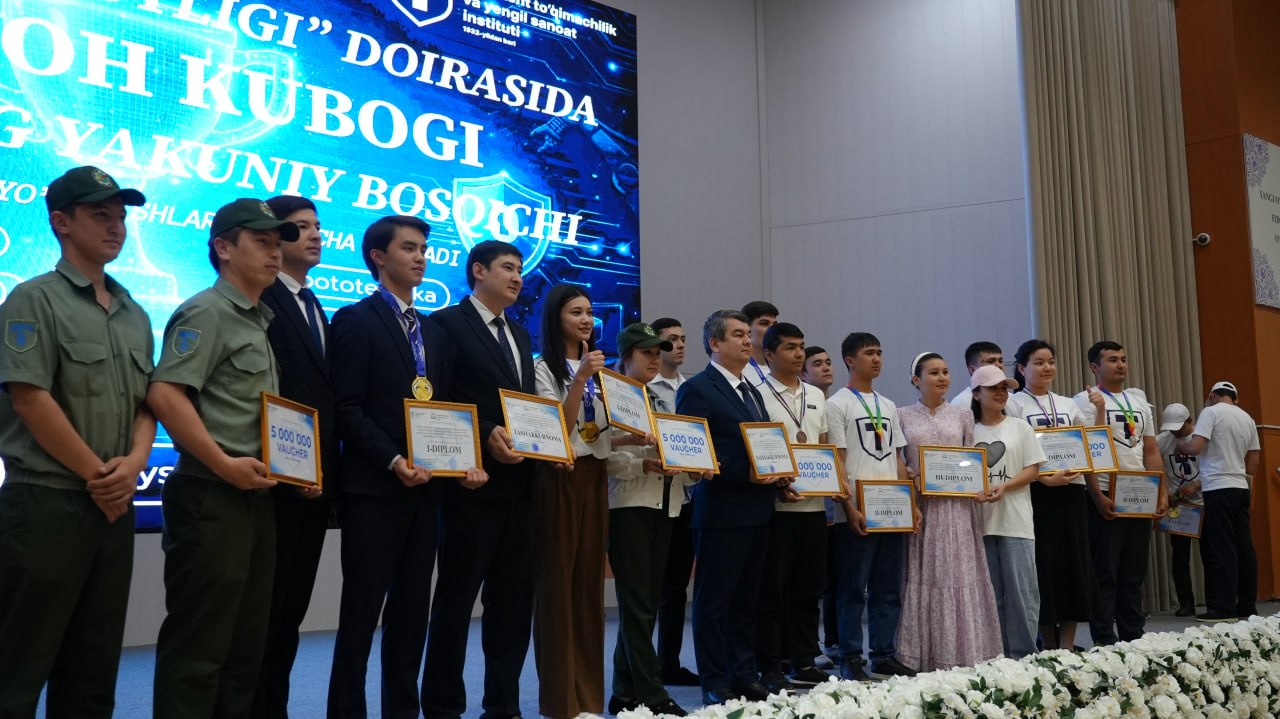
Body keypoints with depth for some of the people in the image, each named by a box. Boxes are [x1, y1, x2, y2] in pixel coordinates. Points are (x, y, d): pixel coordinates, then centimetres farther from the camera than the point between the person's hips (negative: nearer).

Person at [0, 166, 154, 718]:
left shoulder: (134, 315, 14)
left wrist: (133, 464, -5)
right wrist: (96, 473, -10)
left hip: (114, 507, 7)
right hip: (46, 503, -7)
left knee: (94, 667, 13)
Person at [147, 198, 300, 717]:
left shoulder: (258, 321, 17)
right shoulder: (207, 312, -10)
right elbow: (164, 394, -22)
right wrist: (224, 465, -20)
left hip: (255, 496, 9)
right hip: (212, 496, -9)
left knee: (246, 641, 15)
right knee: (197, 644, -3)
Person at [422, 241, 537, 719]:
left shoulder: (519, 336, 19)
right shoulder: (447, 324, -5)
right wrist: (486, 435, -22)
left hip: (519, 485, 7)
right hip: (474, 483, -7)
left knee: (514, 600, 11)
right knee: (457, 597, 1)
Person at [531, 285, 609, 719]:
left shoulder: (597, 368, 16)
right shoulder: (544, 368, -4)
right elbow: (557, 428, -14)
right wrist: (580, 379, -22)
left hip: (595, 478, 6)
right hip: (560, 479, -6)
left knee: (590, 581, 8)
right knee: (558, 582, -3)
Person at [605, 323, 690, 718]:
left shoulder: (662, 403, 20)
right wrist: (644, 465, -22)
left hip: (664, 505, 8)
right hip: (627, 504, -8)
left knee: (645, 601, 9)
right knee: (636, 602, -7)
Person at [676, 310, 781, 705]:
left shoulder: (753, 391, 18)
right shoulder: (697, 389, -8)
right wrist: (745, 473, -20)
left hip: (757, 510, 8)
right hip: (721, 510, -8)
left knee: (746, 599, 13)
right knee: (714, 600, 1)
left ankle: (745, 675, 21)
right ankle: (715, 683, 8)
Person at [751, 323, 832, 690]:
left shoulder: (816, 396, 15)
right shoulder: (758, 395, -5)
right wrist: (777, 487, -20)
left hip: (815, 505, 6)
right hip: (777, 506, -6)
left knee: (809, 588, 11)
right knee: (772, 590, 0)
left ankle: (802, 662, 21)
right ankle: (770, 669, 7)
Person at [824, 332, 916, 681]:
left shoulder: (888, 406, 17)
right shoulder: (837, 404, -2)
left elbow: (897, 461, 18)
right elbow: (836, 463, -8)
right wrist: (849, 508, -15)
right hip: (858, 514, -6)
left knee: (889, 588, 9)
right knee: (854, 588, -1)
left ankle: (885, 655, 18)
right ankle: (850, 659, 7)